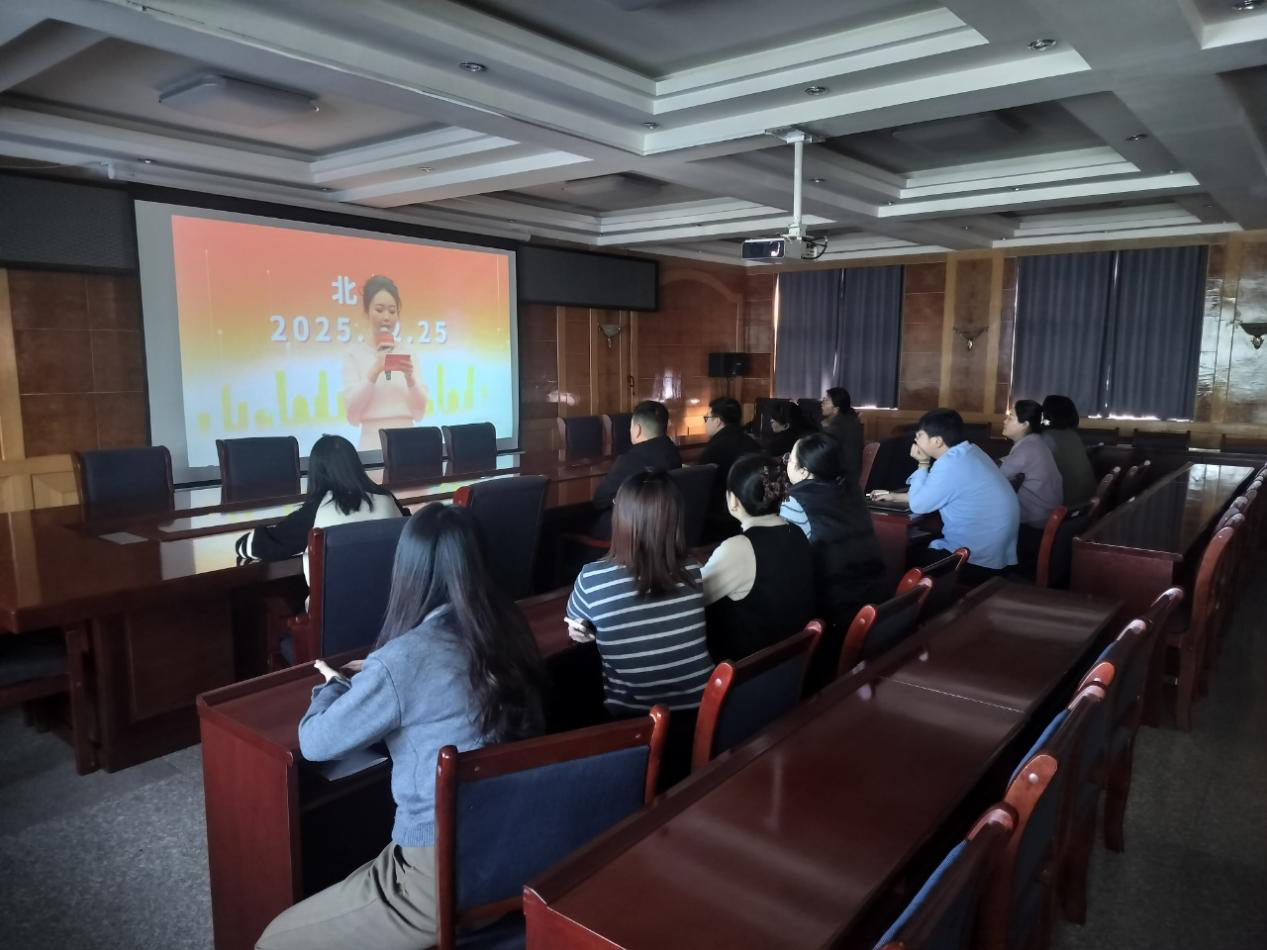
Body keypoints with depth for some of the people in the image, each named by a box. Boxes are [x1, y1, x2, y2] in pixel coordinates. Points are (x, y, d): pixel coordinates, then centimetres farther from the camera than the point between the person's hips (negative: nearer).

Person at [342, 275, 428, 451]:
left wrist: (410, 378, -11)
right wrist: (374, 371, -15)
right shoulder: (355, 353, 0)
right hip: (373, 446, -3)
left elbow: (419, 412, 5)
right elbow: (353, 415, -7)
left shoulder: (408, 352, 9)